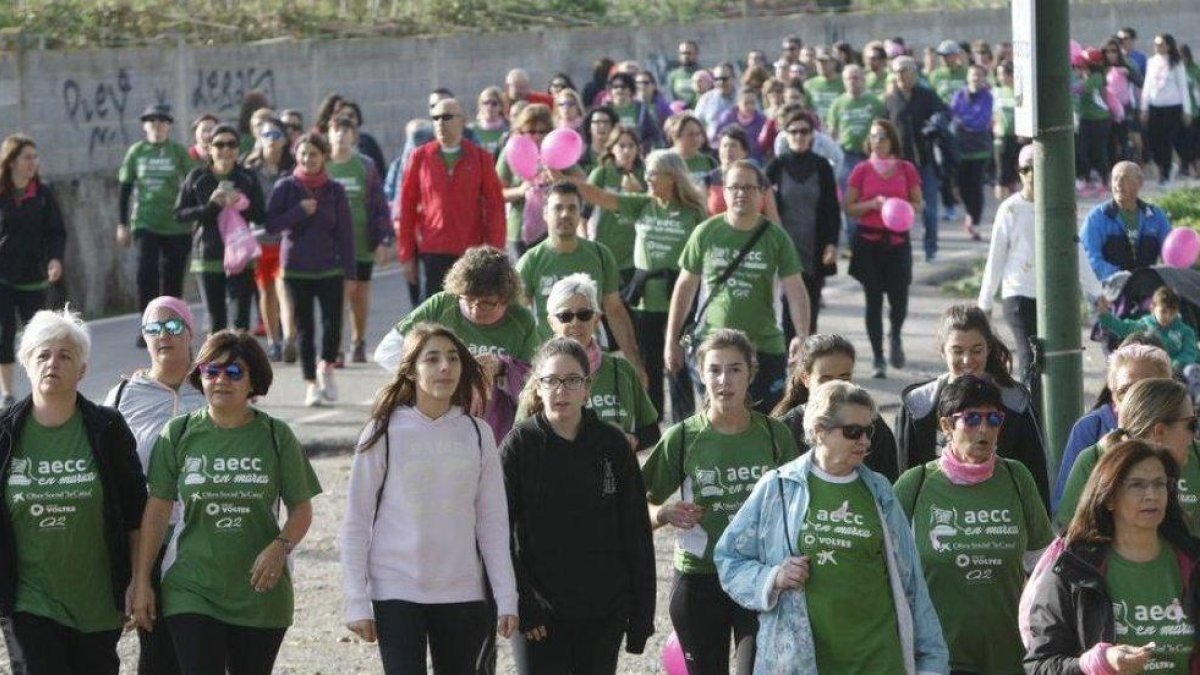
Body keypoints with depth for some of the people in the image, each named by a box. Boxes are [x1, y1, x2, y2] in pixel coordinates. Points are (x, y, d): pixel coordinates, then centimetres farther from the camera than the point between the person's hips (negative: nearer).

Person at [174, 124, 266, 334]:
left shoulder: (248, 179, 3)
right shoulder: (197, 178, 3)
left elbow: (261, 216, 4)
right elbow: (179, 214, 1)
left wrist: (243, 205, -16)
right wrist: (210, 206, -14)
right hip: (208, 257, 0)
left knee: (241, 321, -7)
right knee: (216, 321, 4)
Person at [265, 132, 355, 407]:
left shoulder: (335, 191, 2)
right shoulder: (286, 187, 1)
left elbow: (345, 232, 2)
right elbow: (271, 224, -4)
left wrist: (348, 271, -2)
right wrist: (299, 211, -16)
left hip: (330, 268, 0)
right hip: (296, 268, 0)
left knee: (333, 323, -11)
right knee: (304, 327, 4)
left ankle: (326, 367, 18)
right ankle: (311, 384, 15)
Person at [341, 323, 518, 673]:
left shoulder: (477, 435, 5)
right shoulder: (384, 434, -4)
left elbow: (493, 523, 8)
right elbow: (356, 523, -2)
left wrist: (506, 599, 4)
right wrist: (357, 602, -6)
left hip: (463, 593, 3)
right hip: (396, 592, -3)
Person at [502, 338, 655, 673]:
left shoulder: (611, 444, 2)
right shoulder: (520, 445, -4)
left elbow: (637, 533, 5)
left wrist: (641, 614, 2)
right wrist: (522, 606, -12)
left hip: (603, 614, 2)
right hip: (541, 618, -2)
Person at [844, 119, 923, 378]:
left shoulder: (906, 169, 3)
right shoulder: (862, 170, 1)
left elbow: (918, 203, 10)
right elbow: (849, 208, 1)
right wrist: (873, 204, -15)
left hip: (897, 240, 0)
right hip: (868, 241, 0)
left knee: (899, 299, -4)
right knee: (873, 300, 1)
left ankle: (895, 338, 30)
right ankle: (878, 359, 9)